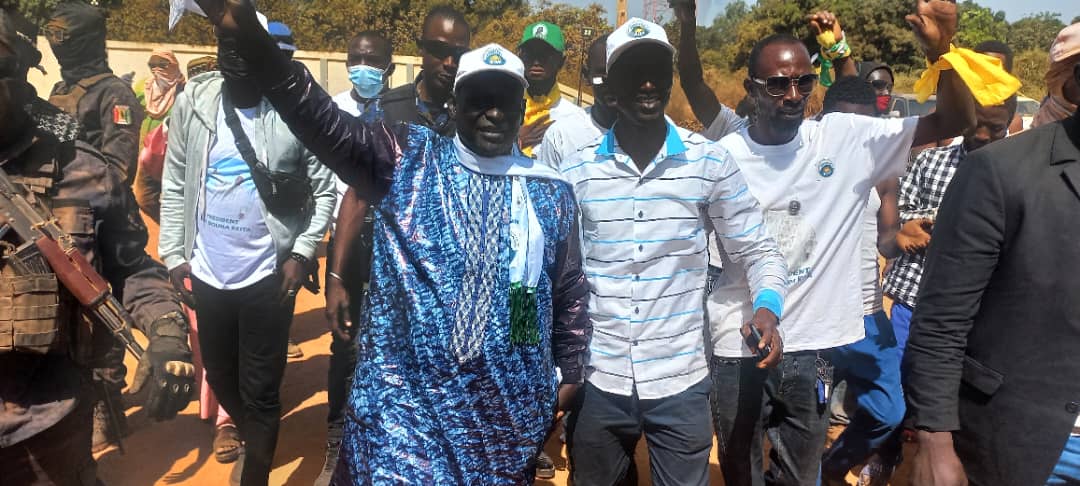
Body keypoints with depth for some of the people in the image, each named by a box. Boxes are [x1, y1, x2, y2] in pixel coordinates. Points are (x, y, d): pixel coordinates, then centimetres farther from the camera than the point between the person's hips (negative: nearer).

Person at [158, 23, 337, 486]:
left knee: (259, 389, 7)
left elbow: (324, 190, -5)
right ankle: (251, 438, 50)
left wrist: (302, 253, -13)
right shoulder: (192, 101, -1)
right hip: (207, 271, 4)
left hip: (267, 273, -4)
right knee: (220, 376, 22)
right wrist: (174, 254, 1)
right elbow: (174, 185, 4)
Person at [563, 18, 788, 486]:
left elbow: (758, 250, 4)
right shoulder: (576, 169, -1)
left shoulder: (710, 162, -3)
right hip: (597, 381, 1)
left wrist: (767, 308, -16)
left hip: (680, 382, -1)